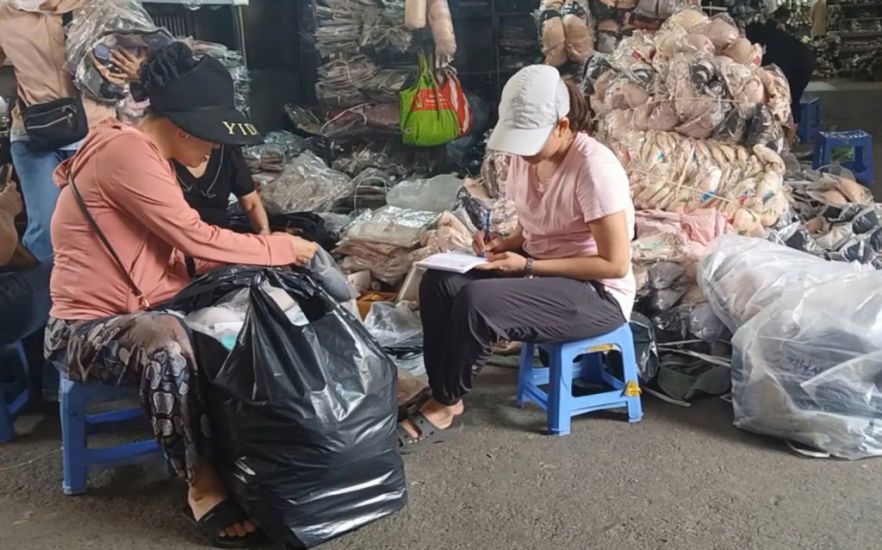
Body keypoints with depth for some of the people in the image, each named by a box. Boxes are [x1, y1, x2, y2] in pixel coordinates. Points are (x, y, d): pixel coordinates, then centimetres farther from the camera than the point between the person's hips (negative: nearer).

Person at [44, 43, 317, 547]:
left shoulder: (149, 156, 12)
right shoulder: (126, 150, -19)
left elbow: (181, 251, 10)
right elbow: (197, 239, -23)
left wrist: (267, 250, -1)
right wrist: (282, 248, -12)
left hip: (146, 313, 9)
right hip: (89, 328, -9)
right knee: (165, 341, -40)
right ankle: (203, 485, -24)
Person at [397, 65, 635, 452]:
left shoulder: (594, 168, -23)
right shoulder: (524, 158, 1)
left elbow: (616, 264, -22)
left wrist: (527, 266, -23)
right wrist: (503, 245, -7)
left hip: (597, 294, -8)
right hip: (539, 271, 8)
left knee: (477, 302, -29)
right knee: (438, 282, -13)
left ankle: (444, 408, -7)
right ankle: (443, 396, -6)